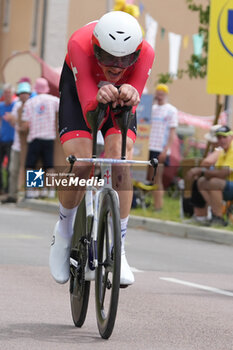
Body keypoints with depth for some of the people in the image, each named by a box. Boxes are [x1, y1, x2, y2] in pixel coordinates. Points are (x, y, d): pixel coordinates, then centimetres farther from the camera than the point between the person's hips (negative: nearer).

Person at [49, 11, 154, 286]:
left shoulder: (145, 53, -37)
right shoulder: (80, 45, -41)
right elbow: (90, 112, -44)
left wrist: (128, 98, -64)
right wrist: (100, 100, -67)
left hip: (121, 89, 1)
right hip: (80, 87, -1)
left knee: (120, 159, -21)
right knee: (80, 164, -20)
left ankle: (118, 250, -10)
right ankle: (64, 233, 9)